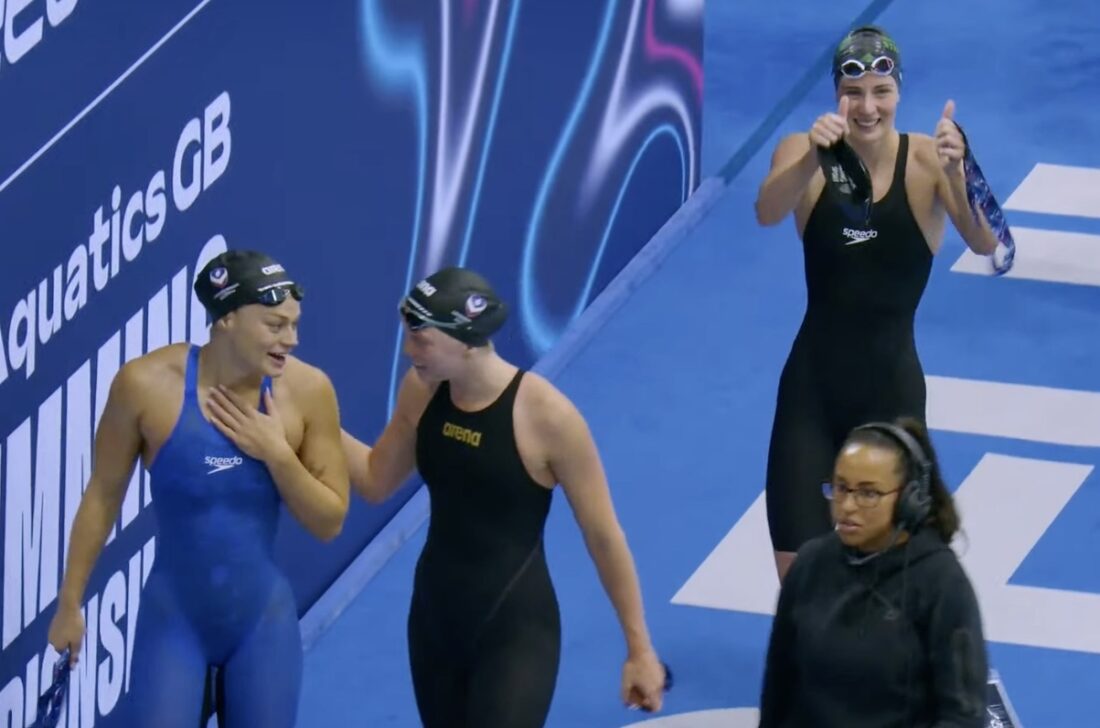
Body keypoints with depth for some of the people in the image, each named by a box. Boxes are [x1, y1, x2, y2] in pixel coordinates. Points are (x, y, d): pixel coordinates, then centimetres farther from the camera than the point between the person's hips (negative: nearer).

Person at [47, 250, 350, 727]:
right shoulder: (148, 383, -16)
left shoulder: (306, 391, -12)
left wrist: (277, 454, -21)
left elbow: (330, 523, -5)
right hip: (173, 617, -2)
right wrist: (70, 602, 3)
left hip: (263, 620, 2)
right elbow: (103, 494, -3)